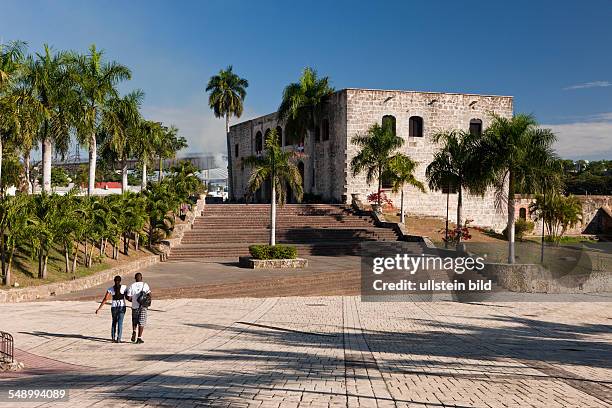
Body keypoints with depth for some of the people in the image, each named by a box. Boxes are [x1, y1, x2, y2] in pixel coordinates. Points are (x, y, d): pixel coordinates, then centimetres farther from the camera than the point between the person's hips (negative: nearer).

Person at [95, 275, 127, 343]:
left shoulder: (110, 289, 1)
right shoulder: (124, 287, -4)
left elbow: (105, 299, -4)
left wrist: (99, 308, -1)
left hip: (114, 307, 2)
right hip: (122, 307, -2)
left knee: (114, 322, 17)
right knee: (120, 323, 0)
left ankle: (113, 338, 14)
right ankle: (118, 339, -6)